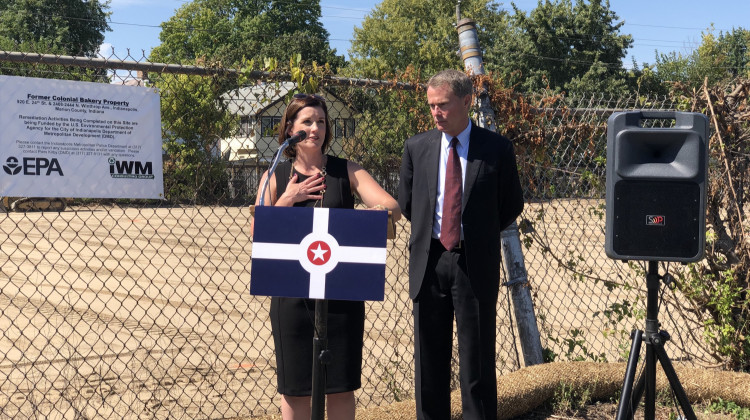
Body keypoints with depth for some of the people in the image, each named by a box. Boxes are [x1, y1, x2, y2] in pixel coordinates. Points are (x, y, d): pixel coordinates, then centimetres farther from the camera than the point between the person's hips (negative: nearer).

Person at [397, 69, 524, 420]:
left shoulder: (496, 148, -2)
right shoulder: (417, 147, 5)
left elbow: (512, 205, 8)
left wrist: (479, 234, 9)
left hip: (475, 262, -2)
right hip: (429, 259, 3)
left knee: (477, 359, 2)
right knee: (429, 359, 9)